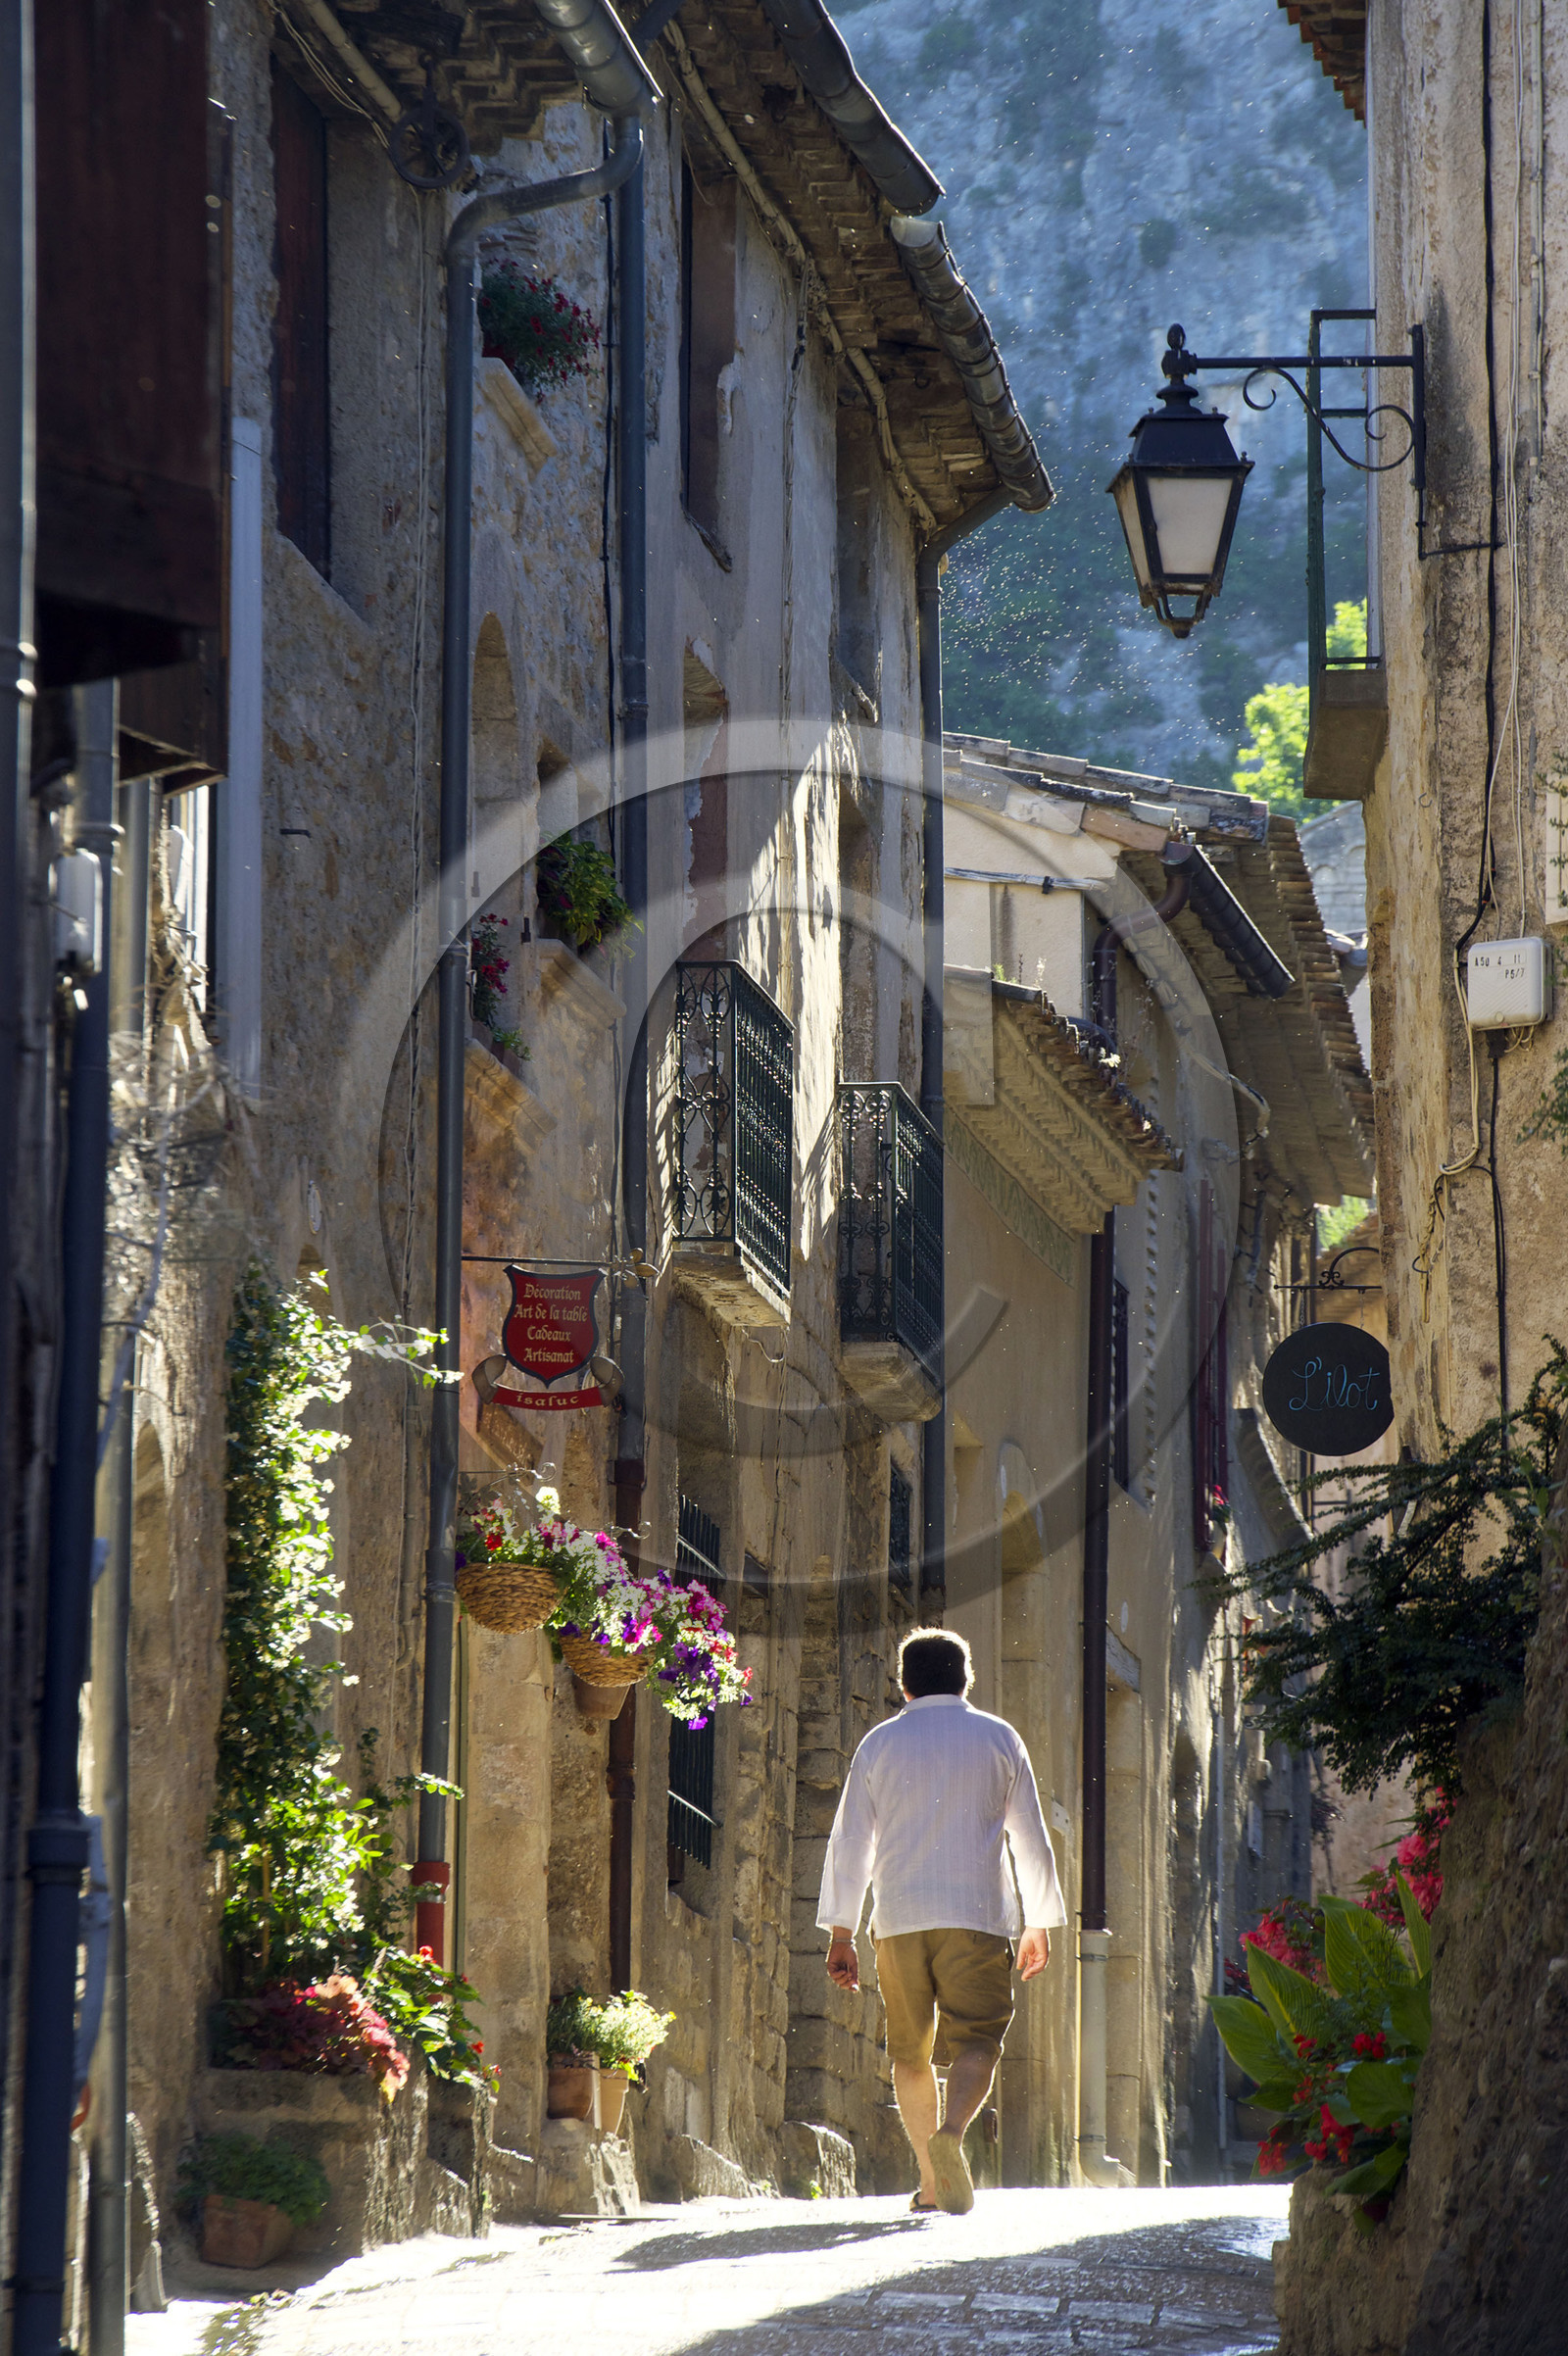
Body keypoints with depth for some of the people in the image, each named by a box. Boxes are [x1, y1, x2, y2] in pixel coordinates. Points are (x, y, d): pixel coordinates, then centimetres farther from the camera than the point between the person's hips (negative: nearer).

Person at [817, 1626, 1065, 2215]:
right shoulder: (999, 1740, 7)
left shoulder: (880, 1743, 8)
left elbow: (849, 1842, 7)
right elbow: (1032, 1841, 10)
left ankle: (930, 2180, 12)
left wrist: (841, 1934, 11)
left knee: (910, 2051, 12)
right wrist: (1039, 1925, 19)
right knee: (976, 2039, -6)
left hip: (899, 1917, 1)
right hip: (977, 1916, -1)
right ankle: (952, 2133, -34)